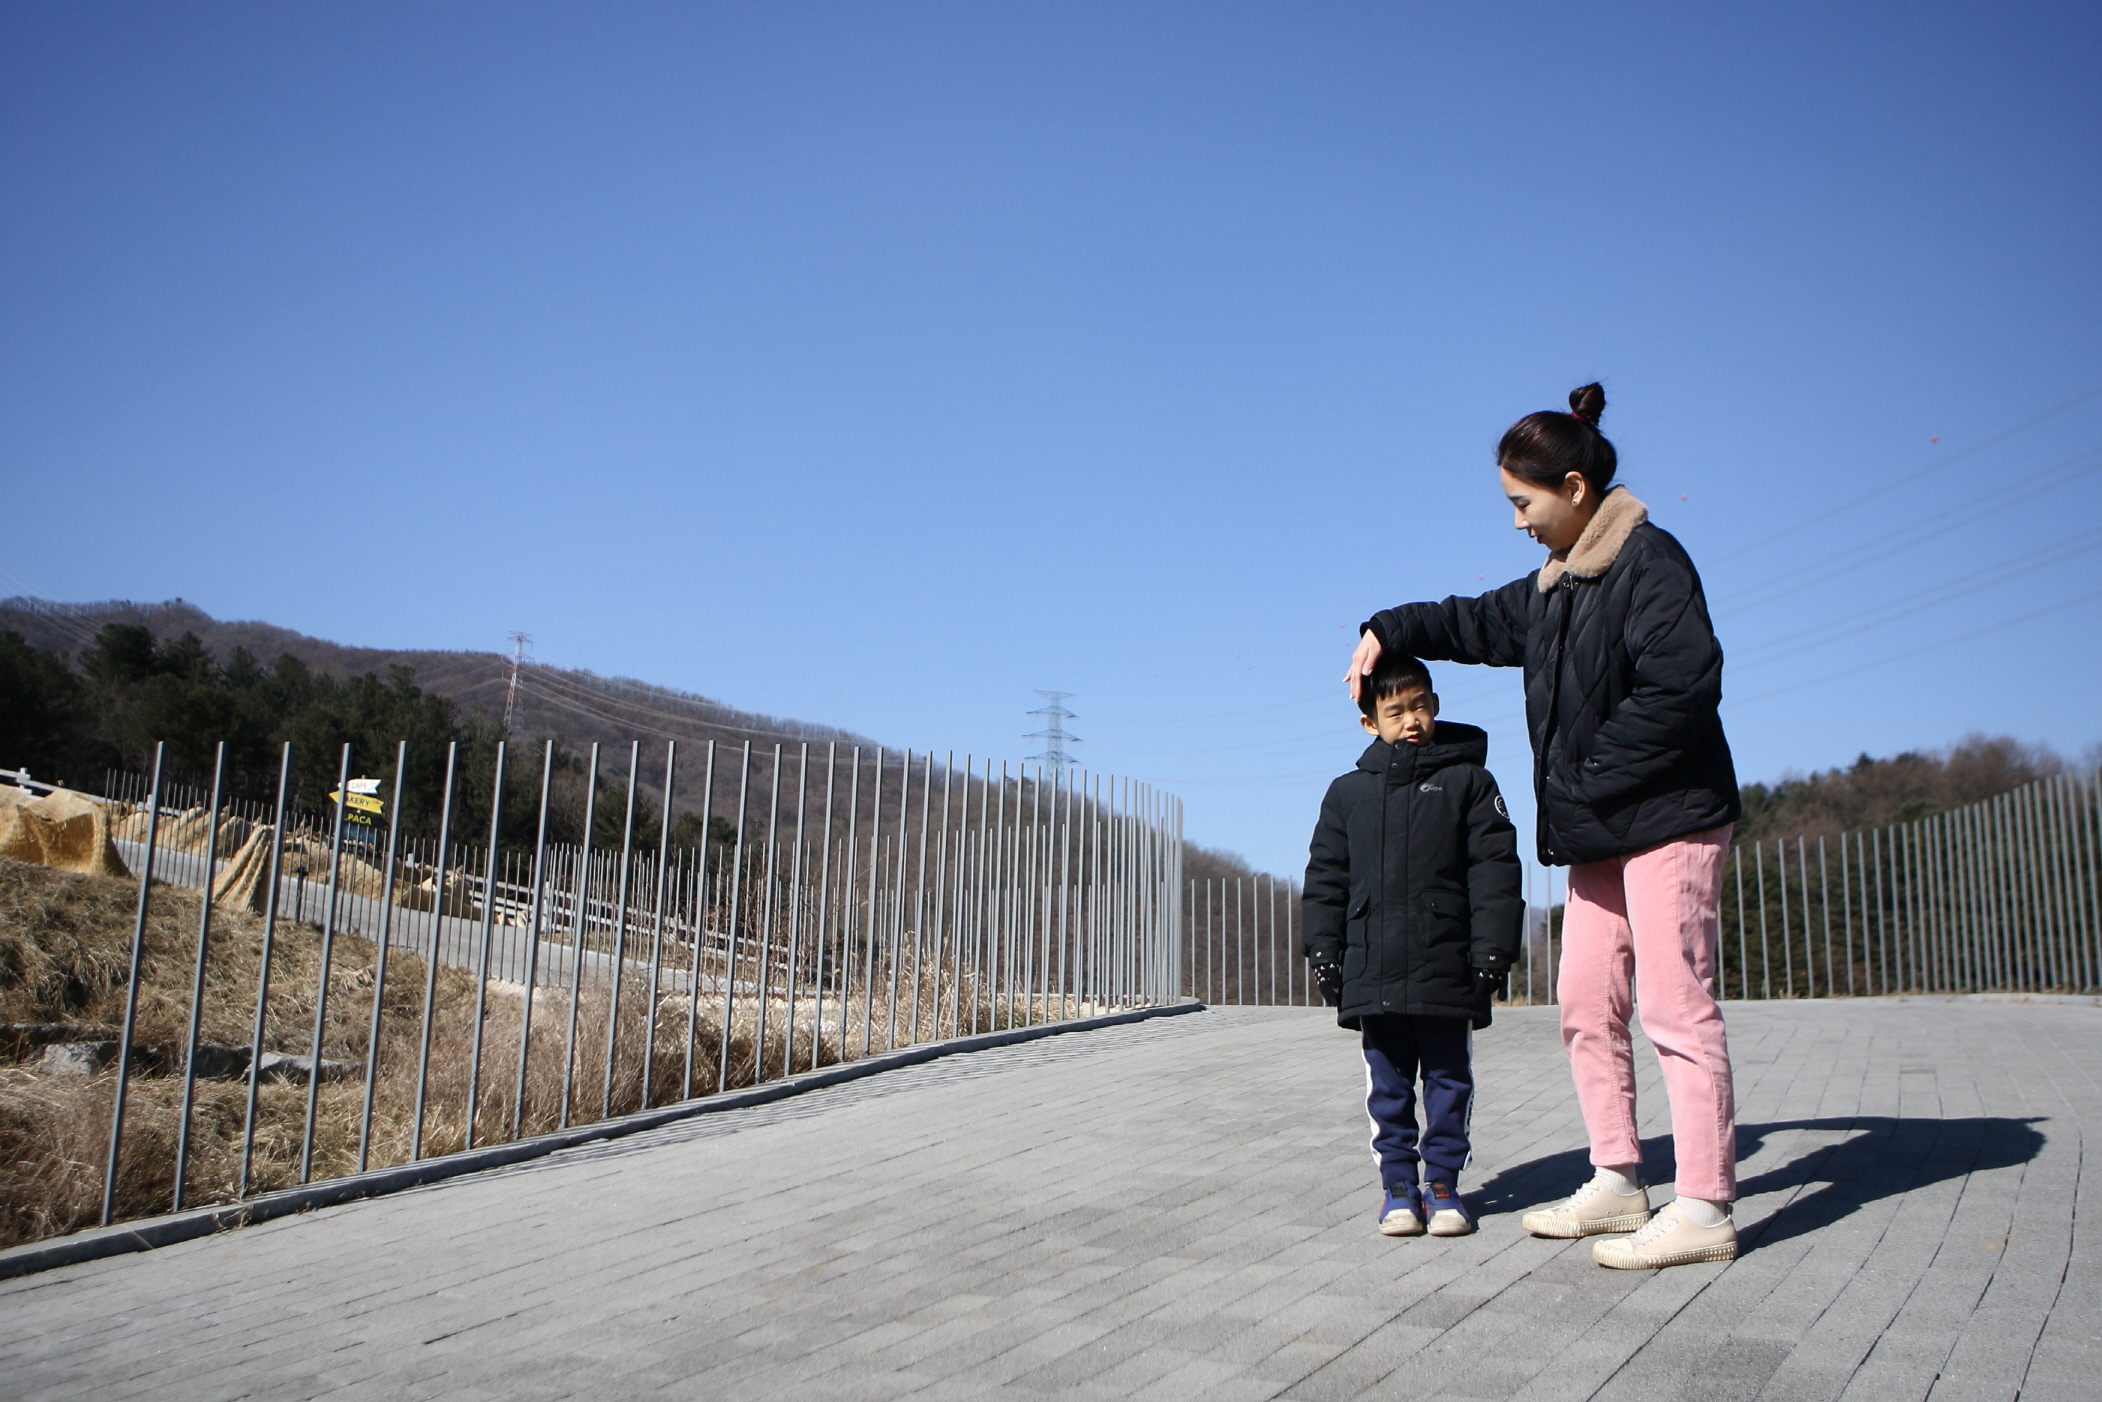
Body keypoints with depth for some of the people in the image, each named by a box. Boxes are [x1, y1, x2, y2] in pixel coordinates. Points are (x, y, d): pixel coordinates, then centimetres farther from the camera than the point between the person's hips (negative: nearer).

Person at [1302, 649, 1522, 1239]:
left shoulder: (1467, 781, 3)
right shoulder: (1348, 793, 9)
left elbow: (1495, 873, 0)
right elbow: (1324, 882, 10)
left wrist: (1491, 952, -7)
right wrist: (1325, 956, 4)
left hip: (1447, 972, -1)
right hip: (1373, 974, 1)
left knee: (1449, 1081, 8)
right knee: (1388, 1085, 8)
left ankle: (1442, 1180, 20)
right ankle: (1398, 1181, 19)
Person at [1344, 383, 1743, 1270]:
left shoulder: (1647, 561, -12)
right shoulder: (1556, 583, 16)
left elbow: (1680, 687, -21)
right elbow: (1481, 625, 33)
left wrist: (1593, 778, -17)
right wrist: (1388, 631, 23)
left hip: (1666, 819, -9)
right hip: (1601, 832, 9)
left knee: (1676, 1007, -8)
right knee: (1587, 1006, 9)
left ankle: (1703, 1207, -3)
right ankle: (1617, 1181, 19)